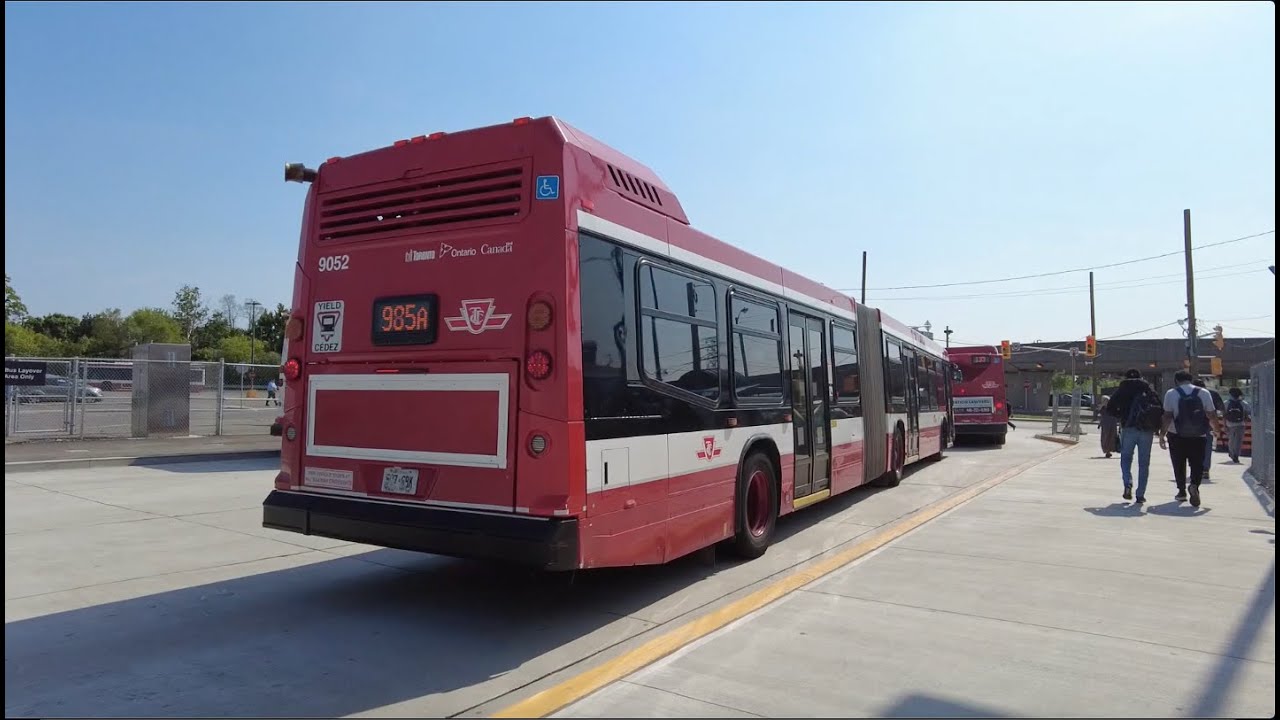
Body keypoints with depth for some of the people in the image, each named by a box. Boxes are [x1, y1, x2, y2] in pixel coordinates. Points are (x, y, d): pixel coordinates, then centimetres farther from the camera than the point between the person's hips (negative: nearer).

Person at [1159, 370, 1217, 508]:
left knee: (1179, 465, 13)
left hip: (1177, 436, -1)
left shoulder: (1171, 394, -5)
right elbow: (1211, 415, 1)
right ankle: (1194, 485, -20)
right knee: (1197, 464, 6)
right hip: (1198, 436, 1)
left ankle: (1182, 491, 19)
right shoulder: (1204, 393, 0)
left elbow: (1167, 416, -9)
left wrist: (1162, 434, -5)